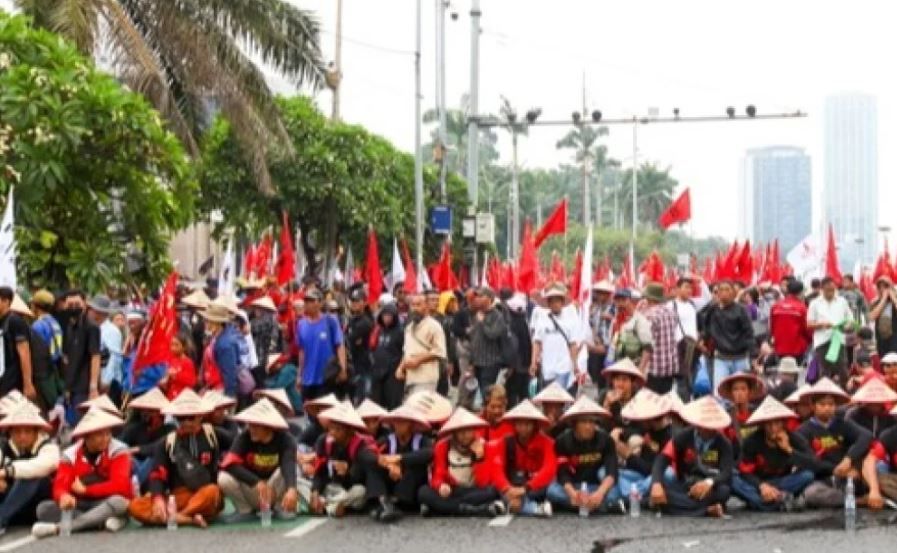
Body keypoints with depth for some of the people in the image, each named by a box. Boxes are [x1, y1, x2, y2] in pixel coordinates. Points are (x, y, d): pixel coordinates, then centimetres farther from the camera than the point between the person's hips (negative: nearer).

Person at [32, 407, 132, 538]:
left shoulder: (118, 450, -10)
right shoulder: (70, 455, 0)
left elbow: (120, 486, -19)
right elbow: (60, 487, -11)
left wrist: (85, 489, -11)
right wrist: (64, 497, -36)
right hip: (80, 506, 3)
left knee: (118, 502, -37)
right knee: (44, 508, -20)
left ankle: (57, 527, -41)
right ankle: (104, 521, -34)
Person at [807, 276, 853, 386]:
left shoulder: (842, 302, 11)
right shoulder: (815, 304, 5)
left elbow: (850, 320, 13)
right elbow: (809, 324, 4)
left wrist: (846, 325, -10)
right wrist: (822, 324, -14)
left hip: (839, 340, 1)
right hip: (822, 341, -1)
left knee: (842, 372, -4)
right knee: (824, 373, 3)